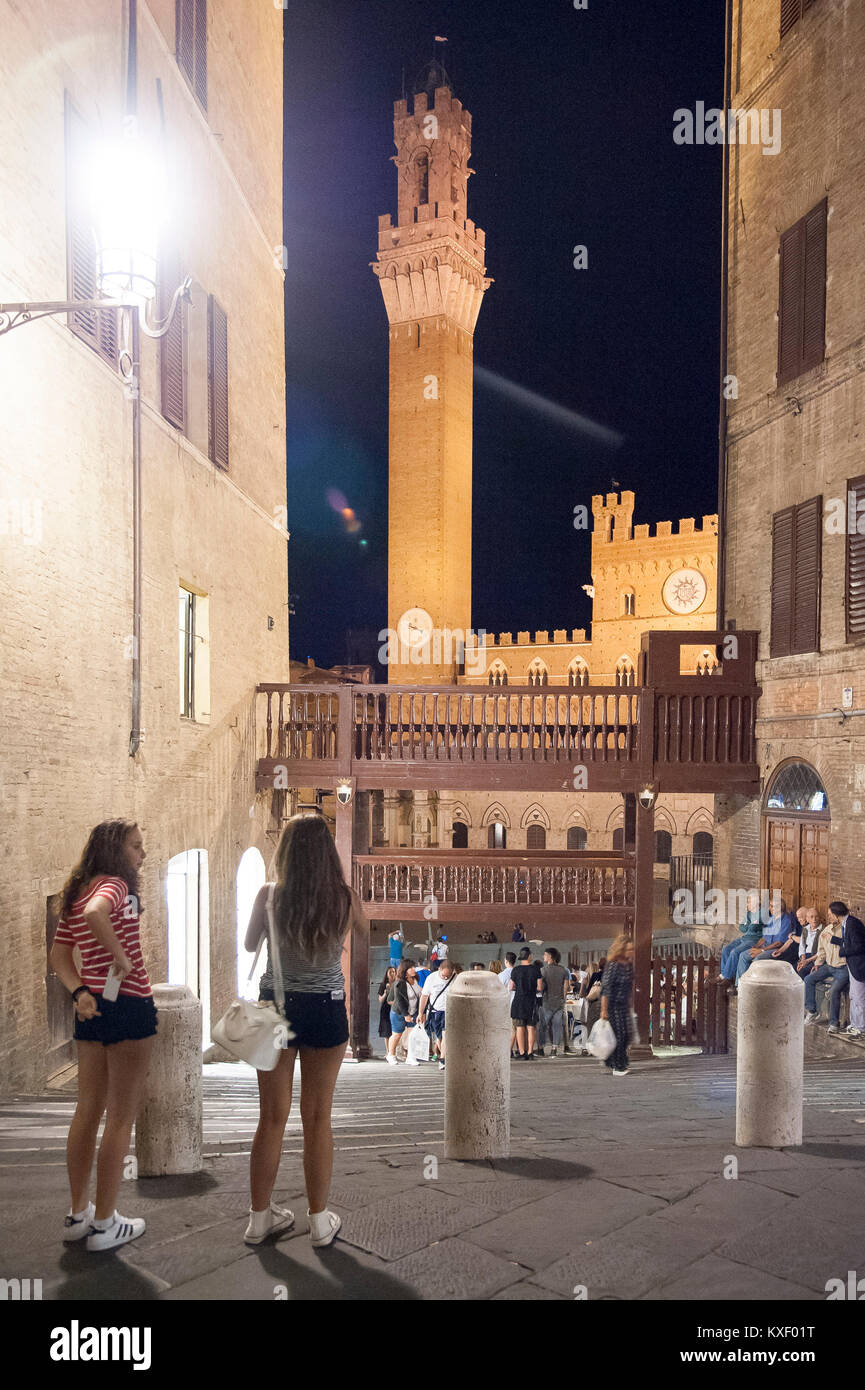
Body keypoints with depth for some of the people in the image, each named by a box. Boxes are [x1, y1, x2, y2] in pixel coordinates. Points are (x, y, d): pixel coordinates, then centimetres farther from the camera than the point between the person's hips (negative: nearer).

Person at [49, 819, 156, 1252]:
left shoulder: (76, 893, 13)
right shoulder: (114, 884, -12)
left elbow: (59, 954, 12)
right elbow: (95, 913, -35)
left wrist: (79, 992, 1)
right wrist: (121, 957, -24)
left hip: (91, 1008, 9)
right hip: (128, 1006, -8)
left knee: (88, 1110, 18)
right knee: (121, 1117, 2)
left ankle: (78, 1214, 28)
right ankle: (104, 1224, 10)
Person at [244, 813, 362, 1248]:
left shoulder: (269, 895, -13)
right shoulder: (346, 899, -13)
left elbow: (249, 945, 4)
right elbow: (364, 927, 10)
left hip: (276, 1007, 1)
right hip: (326, 1011, 0)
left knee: (271, 1118, 13)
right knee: (318, 1119, 12)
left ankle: (260, 1217, 24)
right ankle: (320, 1220, 21)